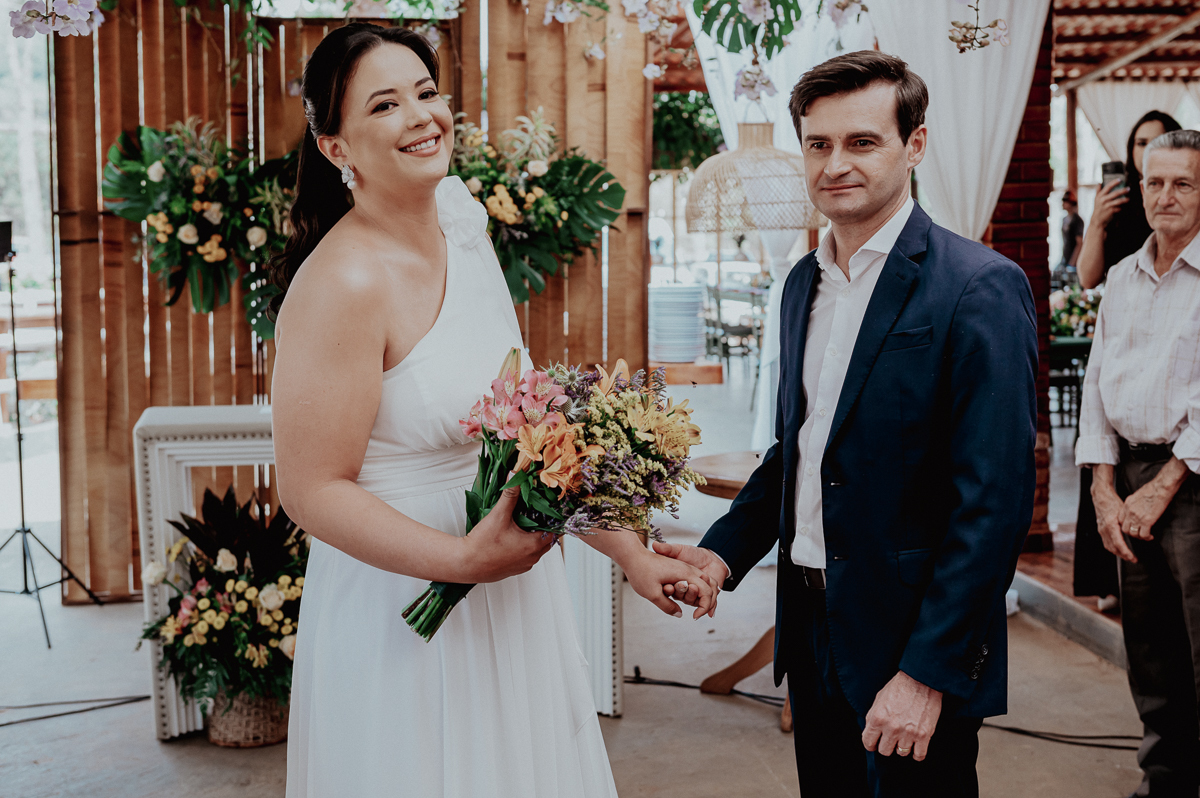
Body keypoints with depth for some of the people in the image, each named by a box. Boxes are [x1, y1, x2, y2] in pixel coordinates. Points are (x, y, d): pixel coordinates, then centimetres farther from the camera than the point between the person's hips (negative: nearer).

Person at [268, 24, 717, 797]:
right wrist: (465, 557, -27)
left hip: (515, 594, 7)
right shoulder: (344, 282, -20)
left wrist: (631, 552, 6)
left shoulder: (466, 237, 4)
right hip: (404, 617, -7)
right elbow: (312, 490, -18)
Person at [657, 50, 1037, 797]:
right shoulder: (804, 282, 9)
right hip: (809, 626, 7)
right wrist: (725, 550, 1)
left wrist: (930, 673, -20)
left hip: (913, 649, -7)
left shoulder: (981, 288, -15)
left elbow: (993, 503, -19)